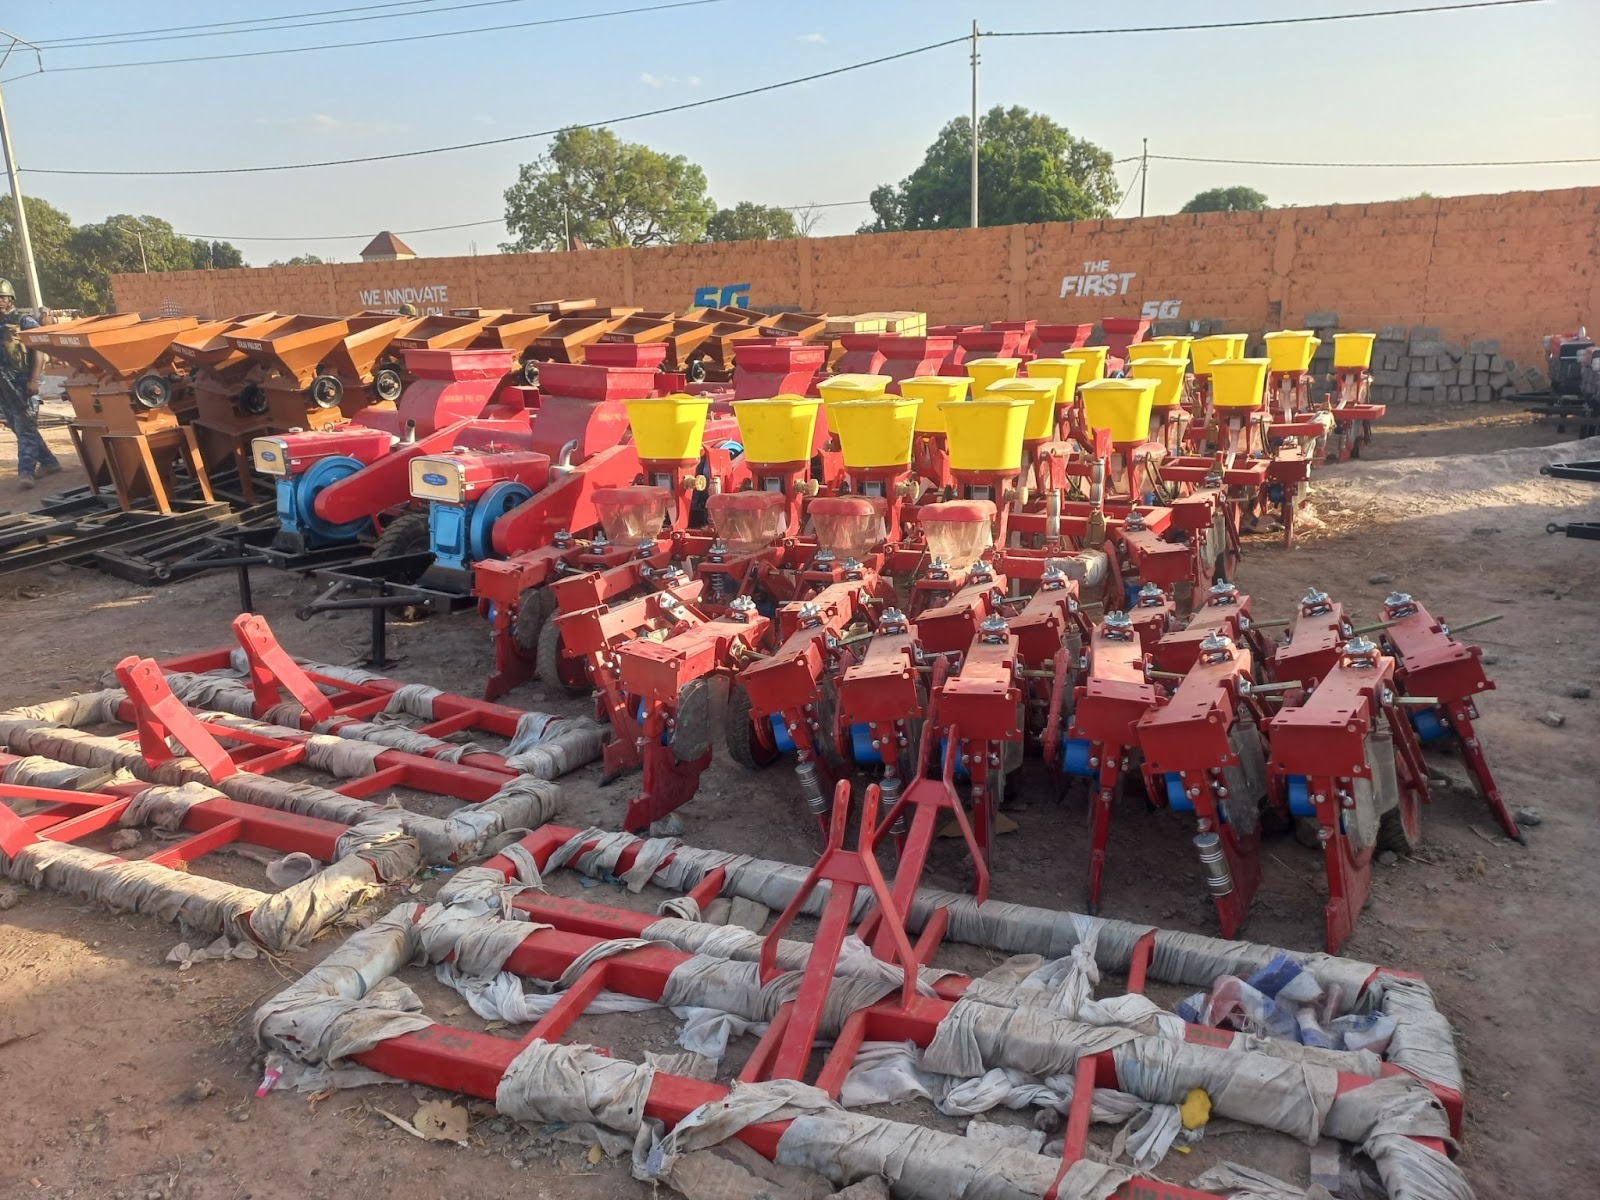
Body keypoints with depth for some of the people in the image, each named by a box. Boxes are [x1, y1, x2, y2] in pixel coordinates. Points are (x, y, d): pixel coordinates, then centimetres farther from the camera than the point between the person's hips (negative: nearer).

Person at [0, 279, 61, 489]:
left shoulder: (25, 322, -3)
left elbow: (38, 352, -8)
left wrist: (33, 380, -17)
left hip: (22, 385, -7)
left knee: (25, 429, -11)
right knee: (20, 429, 12)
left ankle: (25, 472, -17)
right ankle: (48, 462, 22)